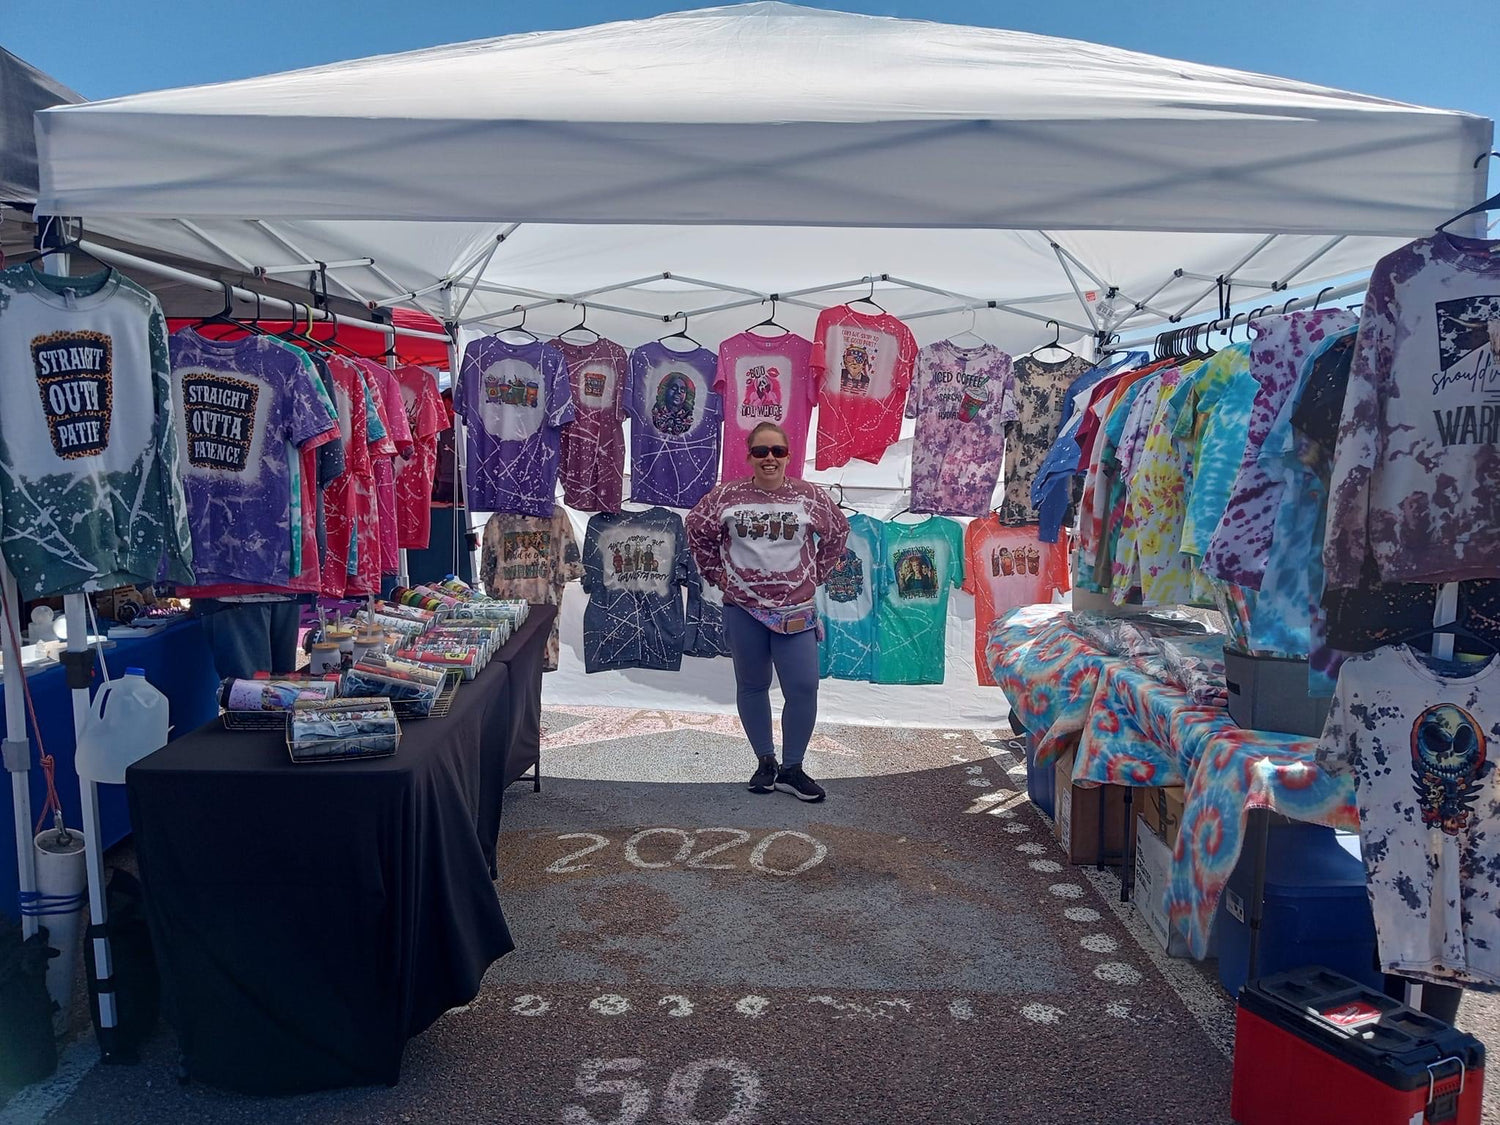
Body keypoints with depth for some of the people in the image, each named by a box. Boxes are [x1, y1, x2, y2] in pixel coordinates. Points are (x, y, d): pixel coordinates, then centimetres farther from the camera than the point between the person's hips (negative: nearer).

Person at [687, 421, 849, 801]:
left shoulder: (811, 497, 0)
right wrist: (717, 573, 8)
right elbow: (698, 531, 12)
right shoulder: (726, 496, -1)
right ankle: (765, 762, 25)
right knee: (752, 686, 10)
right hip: (743, 607, 1)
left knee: (803, 688, -7)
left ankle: (791, 769, 10)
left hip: (795, 610, 0)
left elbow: (837, 534, 14)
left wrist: (815, 576, 11)